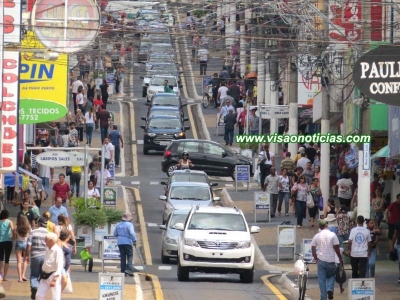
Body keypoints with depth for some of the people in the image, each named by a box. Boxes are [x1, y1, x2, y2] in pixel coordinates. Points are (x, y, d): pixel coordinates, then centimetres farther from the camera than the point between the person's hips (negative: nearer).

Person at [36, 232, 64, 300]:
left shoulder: (58, 251, -17)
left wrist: (54, 280, -24)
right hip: (45, 275, 8)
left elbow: (59, 266, -20)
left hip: (54, 275, -8)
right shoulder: (47, 249, 8)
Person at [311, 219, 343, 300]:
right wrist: (340, 258, 7)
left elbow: (313, 248, 5)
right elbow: (336, 248, -5)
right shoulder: (332, 235, -5)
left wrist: (316, 259, 18)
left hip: (321, 260, 1)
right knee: (331, 276, 19)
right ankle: (330, 289, -6)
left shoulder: (317, 236, 2)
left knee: (322, 279, 6)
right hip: (330, 260, -1)